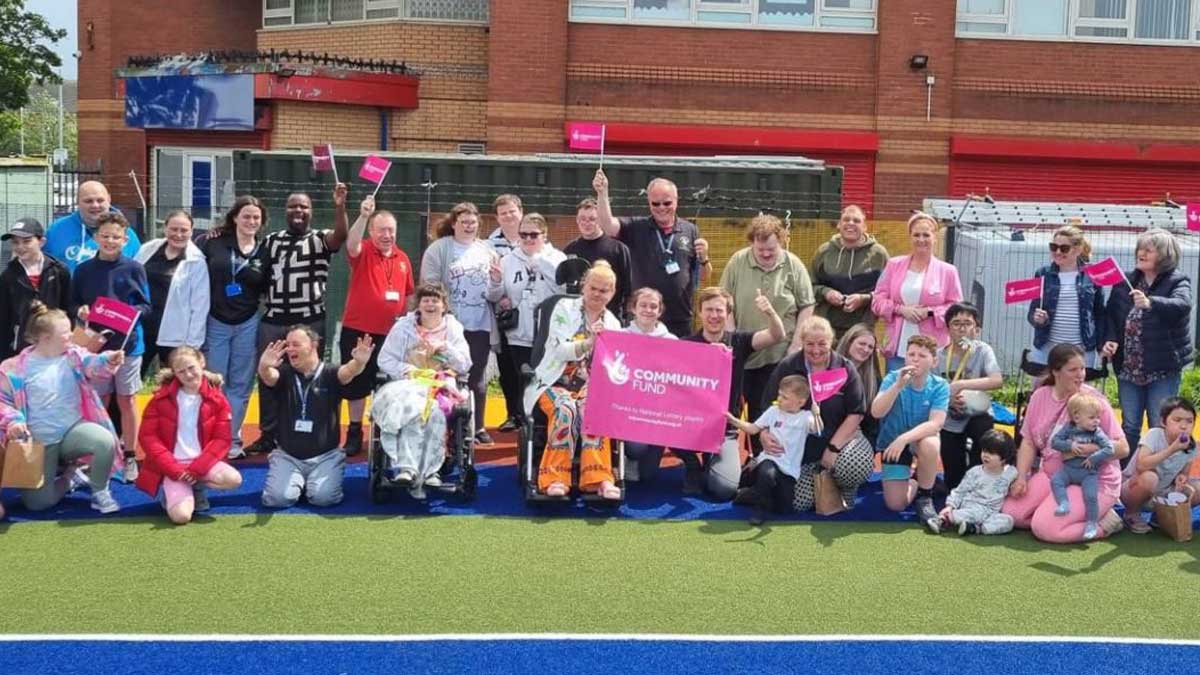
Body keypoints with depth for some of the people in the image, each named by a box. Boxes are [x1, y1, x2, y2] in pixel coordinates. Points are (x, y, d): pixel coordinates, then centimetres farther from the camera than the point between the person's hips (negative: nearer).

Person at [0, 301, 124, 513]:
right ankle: (68, 477, 28)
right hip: (39, 442, -1)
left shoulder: (73, 356, -1)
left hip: (73, 430, 1)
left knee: (105, 440, -34)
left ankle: (100, 492, -8)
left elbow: (93, 366, -15)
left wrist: (108, 361, -38)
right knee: (38, 502, -6)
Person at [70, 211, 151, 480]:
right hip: (95, 342, 2)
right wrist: (80, 311, -13)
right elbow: (73, 303, 9)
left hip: (128, 342, -1)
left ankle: (130, 456, 15)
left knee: (126, 400, 6)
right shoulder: (83, 270, 2)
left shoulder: (134, 269, -3)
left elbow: (146, 306, 0)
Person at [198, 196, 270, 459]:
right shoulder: (213, 242, -3)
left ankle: (233, 440, 16)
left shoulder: (264, 251, 3)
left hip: (248, 324, 1)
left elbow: (267, 288, 14)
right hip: (214, 322, -1)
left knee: (240, 385, 7)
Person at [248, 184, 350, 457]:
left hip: (310, 322, -3)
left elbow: (342, 235, -21)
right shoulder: (271, 240, 12)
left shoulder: (320, 239, 1)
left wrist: (340, 206, -35)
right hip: (272, 322, 3)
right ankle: (268, 435, 13)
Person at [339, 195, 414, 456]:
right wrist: (363, 216, -41)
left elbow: (408, 296, 16)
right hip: (357, 331, -3)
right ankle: (354, 433, 14)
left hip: (390, 334, 3)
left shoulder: (403, 259, 7)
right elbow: (351, 244, -28)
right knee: (356, 384, 4)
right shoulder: (363, 252, -4)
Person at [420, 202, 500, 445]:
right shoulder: (439, 249, -2)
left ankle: (478, 426, 19)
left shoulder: (487, 250, 12)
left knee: (477, 377, 10)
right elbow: (430, 285, -8)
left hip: (481, 325, 4)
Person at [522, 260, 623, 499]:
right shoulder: (565, 308, 4)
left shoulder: (612, 323, 17)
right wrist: (588, 343, -26)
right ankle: (555, 477, -33)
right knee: (565, 408, -36)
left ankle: (598, 477, -38)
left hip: (590, 387, 2)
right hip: (555, 383, -2)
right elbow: (559, 350, -9)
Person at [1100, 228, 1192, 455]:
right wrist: (1110, 339, -7)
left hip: (1163, 368, -4)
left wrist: (1151, 303, -46)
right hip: (1128, 368, 4)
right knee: (1129, 426, 12)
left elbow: (1182, 305, -28)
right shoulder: (1125, 282, 7)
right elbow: (1111, 315, 12)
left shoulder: (1177, 282, -7)